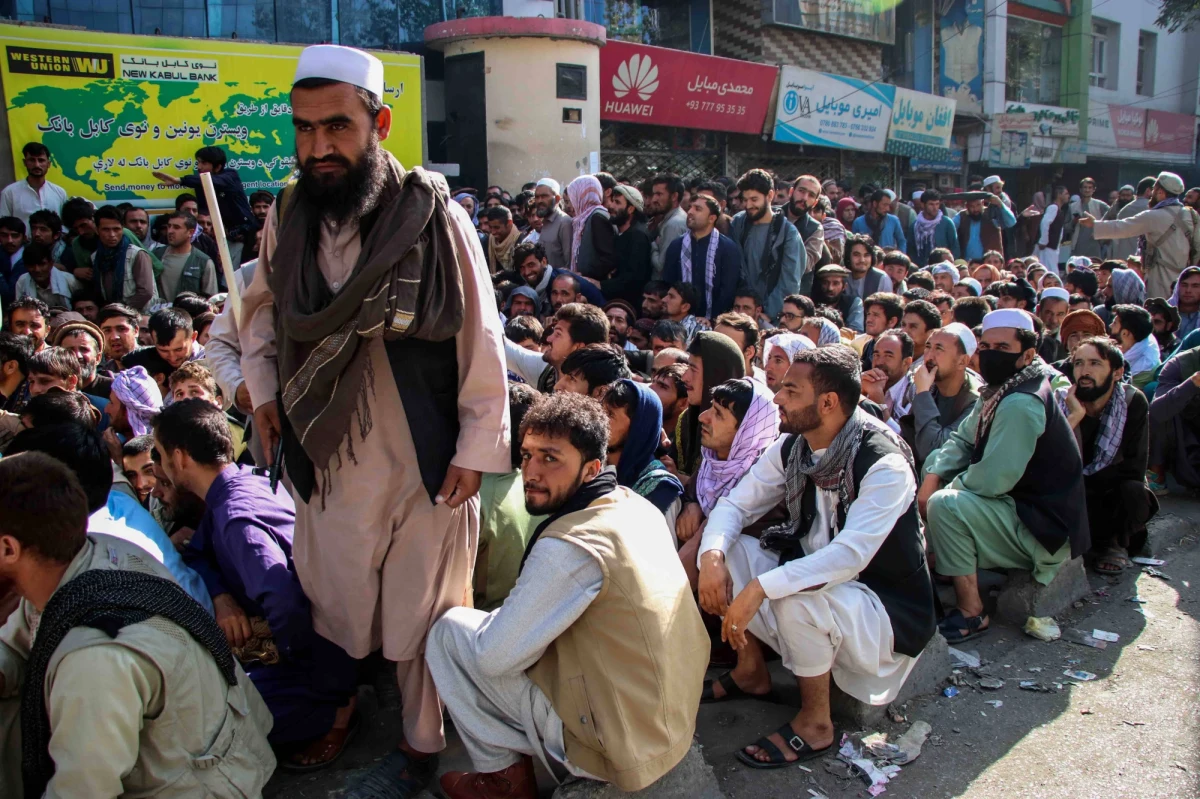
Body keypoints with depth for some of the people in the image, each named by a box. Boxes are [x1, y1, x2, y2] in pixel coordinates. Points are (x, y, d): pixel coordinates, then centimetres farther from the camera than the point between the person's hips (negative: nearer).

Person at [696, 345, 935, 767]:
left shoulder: (884, 463, -26)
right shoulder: (792, 447, -4)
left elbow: (850, 556, -36)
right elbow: (735, 504, -2)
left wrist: (761, 587, -42)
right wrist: (712, 555, -24)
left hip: (887, 608, -7)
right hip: (815, 578, 7)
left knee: (795, 596, -35)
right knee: (724, 550, -8)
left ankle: (815, 724, -10)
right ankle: (752, 670, 11)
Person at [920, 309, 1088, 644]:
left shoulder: (1021, 404, -25)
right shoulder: (1000, 391, 7)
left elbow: (993, 479, -29)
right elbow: (962, 440, 13)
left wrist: (945, 489, -10)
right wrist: (932, 477, -4)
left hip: (1045, 528, -11)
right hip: (1021, 506, 11)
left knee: (945, 505, -28)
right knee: (936, 463, 12)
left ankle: (972, 613, -14)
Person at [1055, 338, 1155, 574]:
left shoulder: (1133, 401, -13)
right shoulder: (1060, 402, -13)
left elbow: (1134, 468, -17)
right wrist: (1074, 417, -32)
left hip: (1114, 495, 0)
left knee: (1133, 490, -32)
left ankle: (1115, 542, -1)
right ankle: (1106, 538, -1)